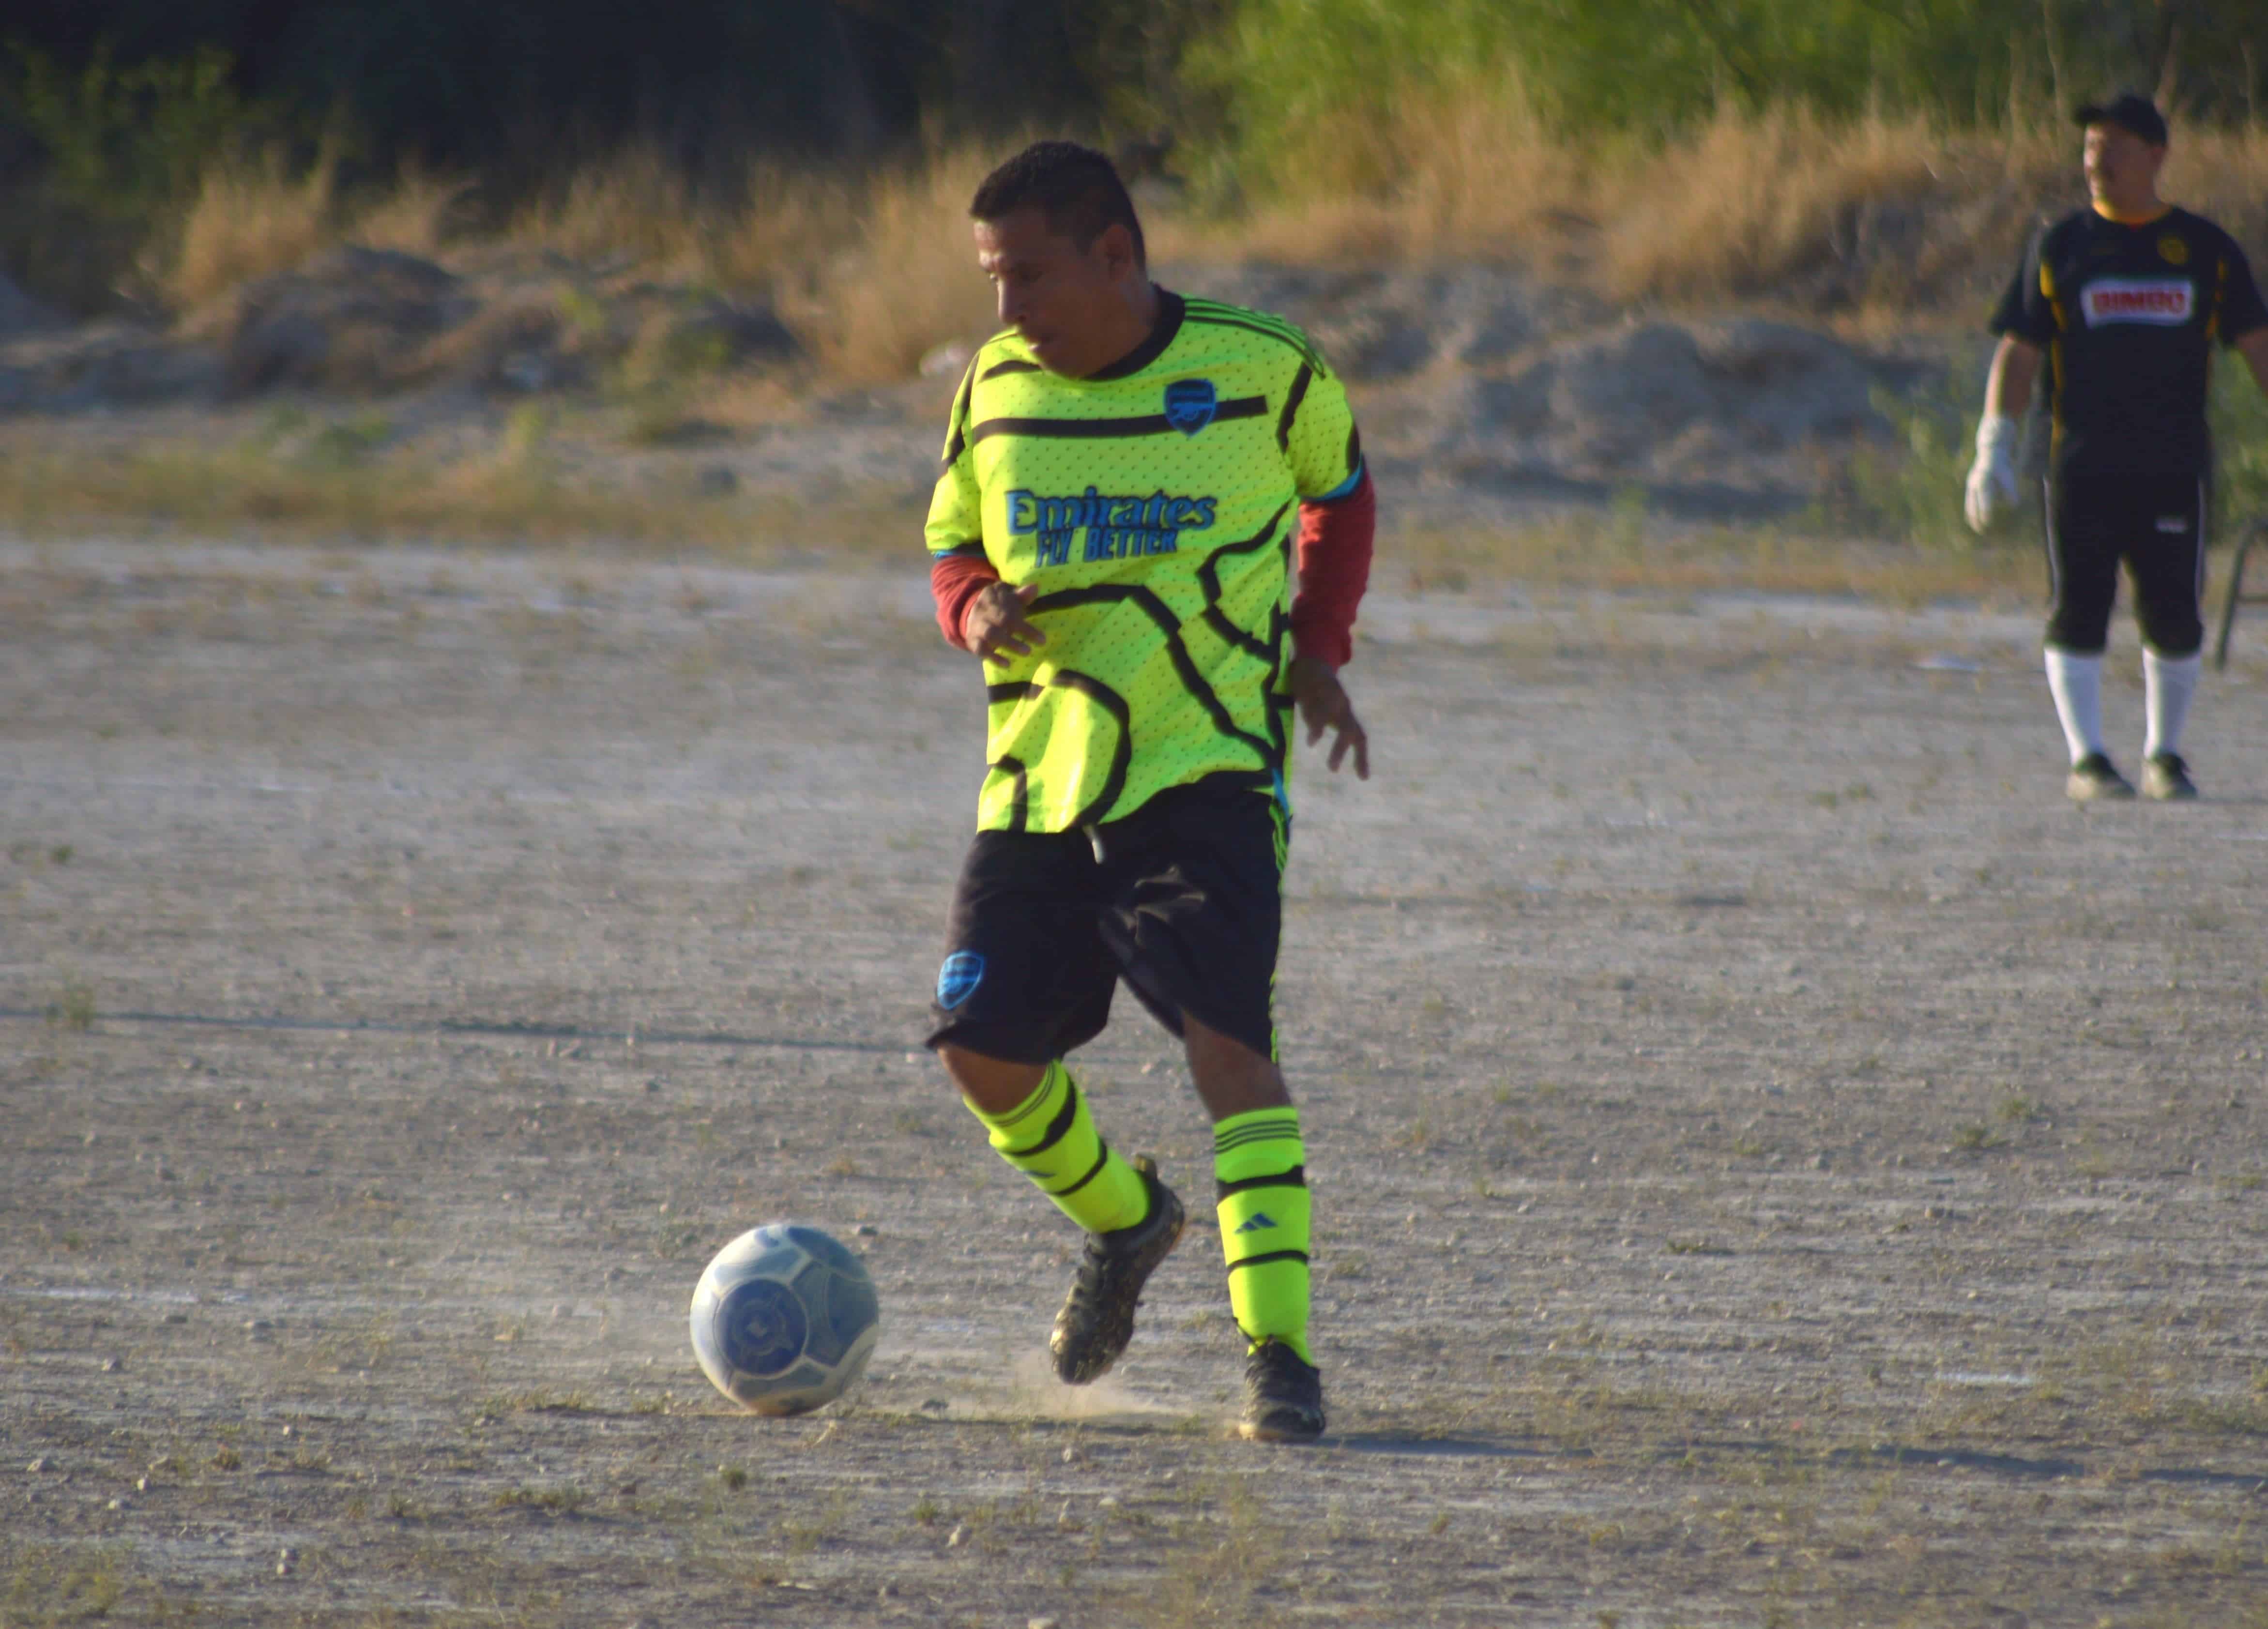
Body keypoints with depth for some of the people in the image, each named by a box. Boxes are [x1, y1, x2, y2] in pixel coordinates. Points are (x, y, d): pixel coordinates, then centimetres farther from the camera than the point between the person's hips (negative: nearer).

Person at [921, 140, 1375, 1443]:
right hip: (1041, 771, 5)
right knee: (985, 1049, 1)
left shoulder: (1262, 370, -6)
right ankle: (1126, 1222, 32)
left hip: (1207, 765, -5)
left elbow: (1342, 492, 13)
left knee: (1226, 1035, -18)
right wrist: (976, 612, -8)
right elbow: (954, 548, 16)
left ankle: (1282, 1356, -18)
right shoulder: (996, 389, 3)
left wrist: (1318, 650, 3)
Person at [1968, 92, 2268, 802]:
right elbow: (2018, 352, 7)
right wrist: (1994, 447, -4)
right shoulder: (2060, 247, 8)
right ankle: (2086, 761, -2)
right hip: (2081, 469, 0)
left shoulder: (2207, 249, 9)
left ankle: (2165, 756, 15)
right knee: (2078, 615, -5)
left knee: (2175, 621, 1)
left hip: (2174, 469, 0)